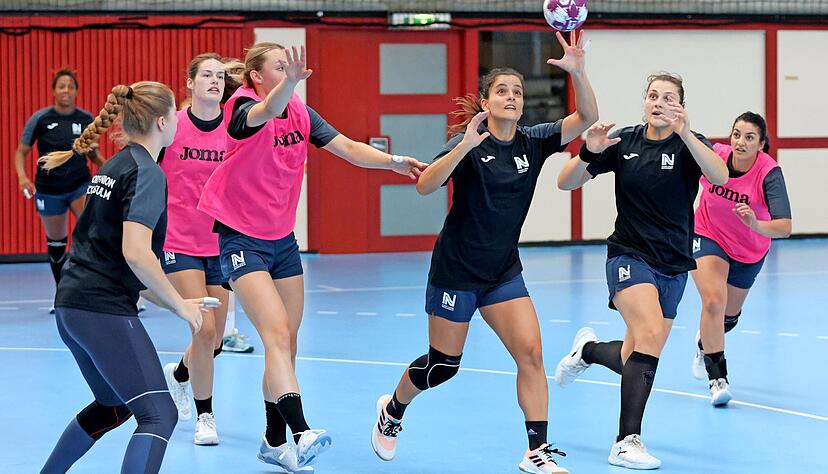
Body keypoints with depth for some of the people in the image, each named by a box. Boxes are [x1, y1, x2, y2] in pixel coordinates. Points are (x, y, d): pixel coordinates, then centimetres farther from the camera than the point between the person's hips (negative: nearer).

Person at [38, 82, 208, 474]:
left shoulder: (113, 166, 17)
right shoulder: (147, 173, -12)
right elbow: (136, 253, -23)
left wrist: (169, 302, 23)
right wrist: (179, 305, -11)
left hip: (71, 304, 10)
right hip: (104, 310, -10)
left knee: (114, 405, 26)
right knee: (158, 415, -11)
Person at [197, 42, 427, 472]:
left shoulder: (300, 112, 3)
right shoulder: (244, 109, -16)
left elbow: (346, 147, -3)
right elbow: (267, 113, -40)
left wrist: (393, 161, -19)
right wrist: (291, 82, -60)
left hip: (283, 239, 7)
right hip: (242, 239, -7)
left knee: (287, 341, 9)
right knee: (277, 333, -21)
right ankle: (300, 433, -33)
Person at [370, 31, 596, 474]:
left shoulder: (532, 142, -1)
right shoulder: (467, 143, -13)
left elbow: (586, 117, -12)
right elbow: (425, 185, -28)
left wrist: (577, 71, -29)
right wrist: (465, 145, -40)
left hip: (503, 271, 4)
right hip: (456, 270, -4)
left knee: (530, 352, -12)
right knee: (443, 365, 7)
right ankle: (391, 410, 35)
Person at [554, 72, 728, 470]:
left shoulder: (689, 143, -6)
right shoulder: (624, 141, -1)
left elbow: (720, 176, -28)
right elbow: (566, 183, 0)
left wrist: (686, 135, -42)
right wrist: (588, 153, -20)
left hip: (673, 266, 2)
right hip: (629, 255, -2)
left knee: (635, 362, 7)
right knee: (651, 334, -27)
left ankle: (587, 349, 43)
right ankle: (626, 442, -23)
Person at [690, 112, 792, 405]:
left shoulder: (770, 173, -32)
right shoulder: (714, 154, -25)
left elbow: (785, 228, -42)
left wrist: (756, 224, -58)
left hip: (750, 250, 1)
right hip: (709, 237, -1)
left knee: (730, 315, 20)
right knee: (713, 301, -23)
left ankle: (705, 342, 55)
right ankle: (717, 378, -13)